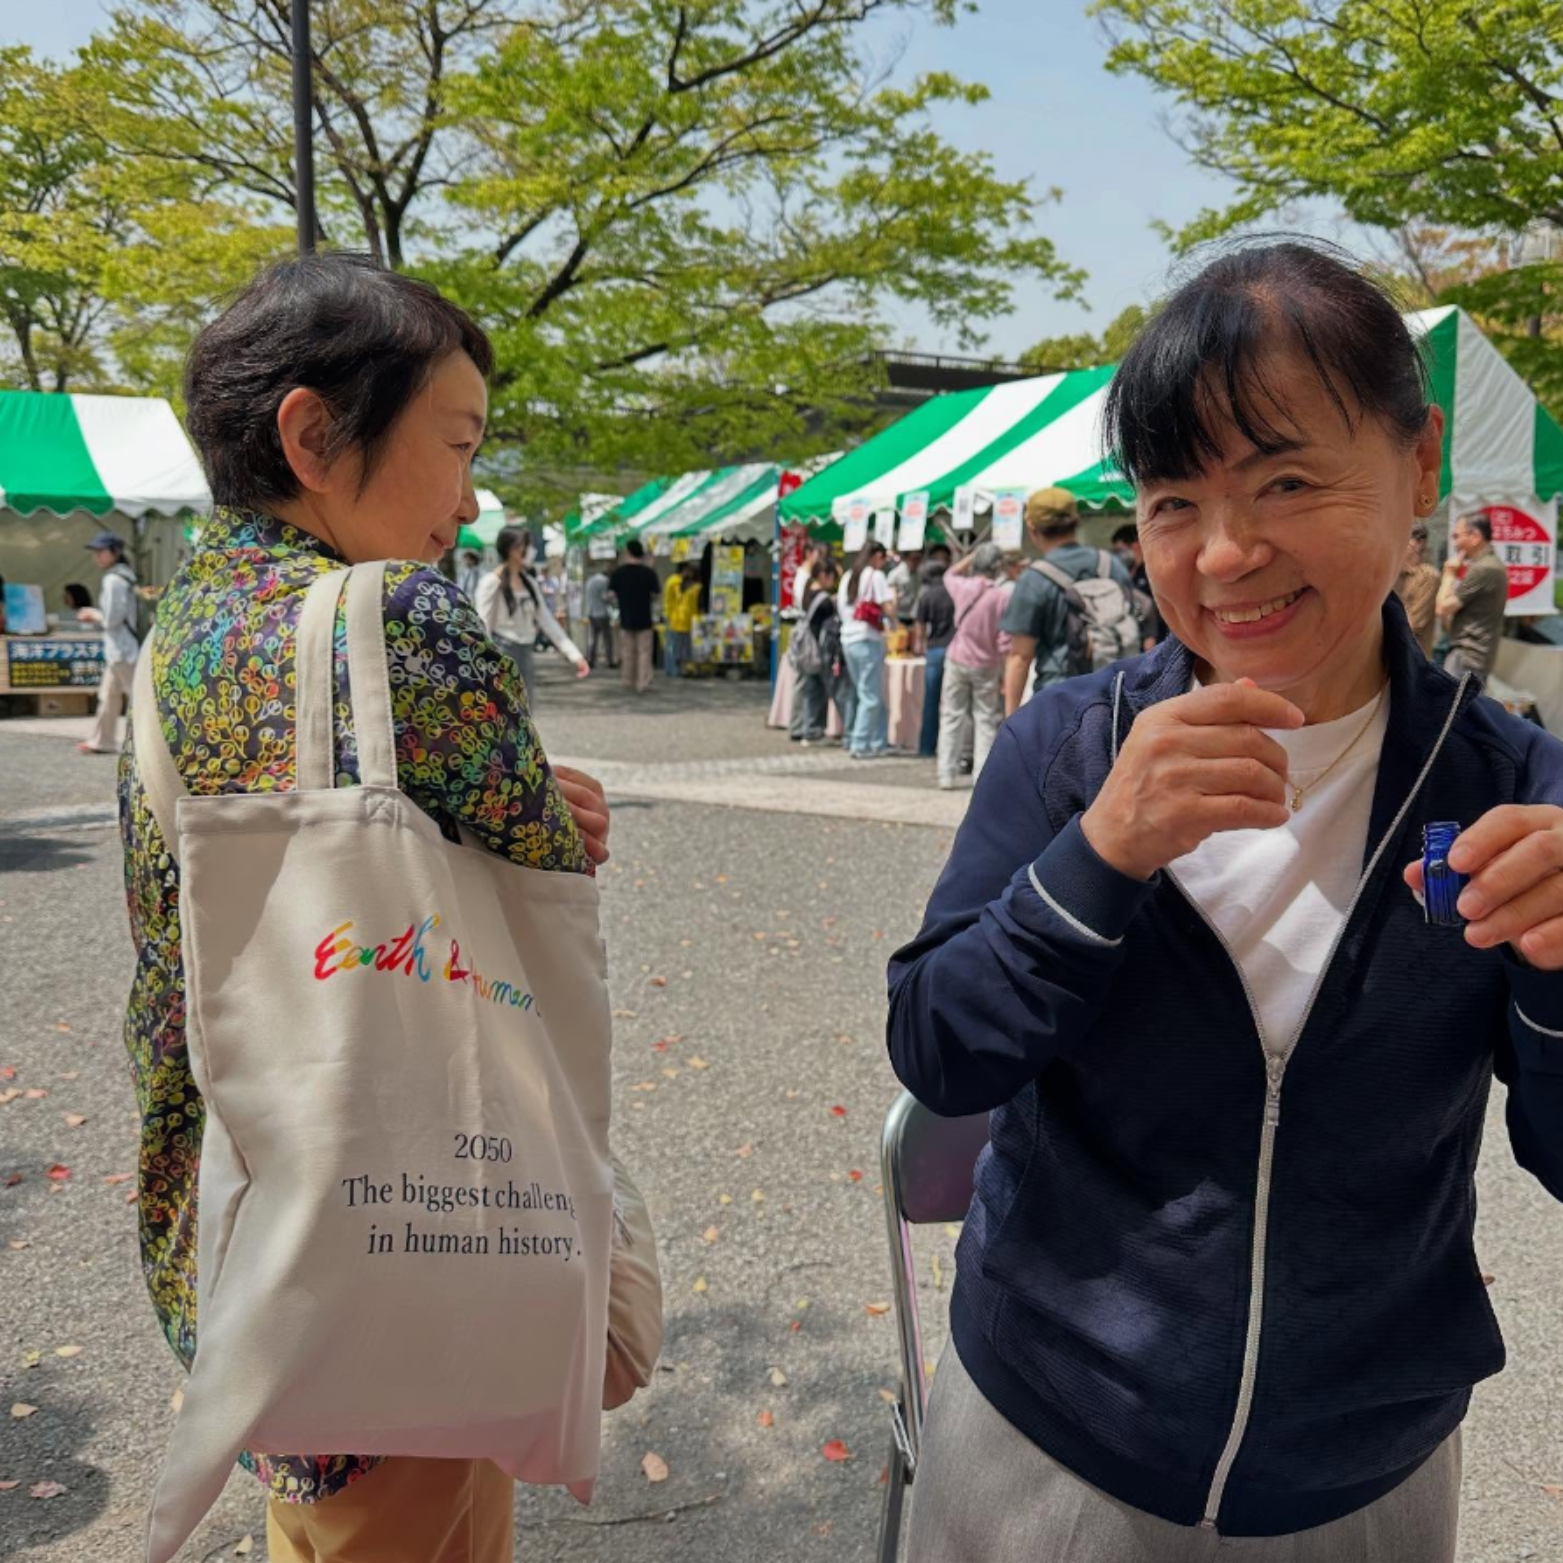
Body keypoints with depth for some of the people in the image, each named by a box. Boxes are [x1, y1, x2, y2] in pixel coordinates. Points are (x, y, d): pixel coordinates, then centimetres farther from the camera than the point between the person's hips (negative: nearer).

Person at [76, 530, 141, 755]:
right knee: (108, 696, 15)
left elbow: (112, 619, -18)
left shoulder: (113, 580, -15)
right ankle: (102, 741, 23)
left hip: (122, 650, -10)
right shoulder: (123, 576, 14)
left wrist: (93, 614, 0)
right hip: (119, 649, 10)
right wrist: (96, 616, 14)